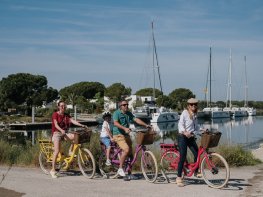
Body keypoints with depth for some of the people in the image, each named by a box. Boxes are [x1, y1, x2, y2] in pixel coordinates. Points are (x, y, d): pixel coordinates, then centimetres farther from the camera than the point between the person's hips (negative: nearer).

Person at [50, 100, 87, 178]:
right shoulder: (55, 114, -3)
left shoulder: (66, 115, 11)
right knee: (57, 151, -16)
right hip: (57, 133, -5)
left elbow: (73, 121, -2)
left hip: (64, 133, 5)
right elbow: (56, 124, -16)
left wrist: (82, 125, -19)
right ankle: (53, 170, -9)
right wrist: (61, 130, -36)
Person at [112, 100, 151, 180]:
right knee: (126, 149, -26)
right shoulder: (116, 113, -9)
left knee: (130, 153, 5)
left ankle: (129, 174, 14)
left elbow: (136, 119, 7)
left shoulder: (129, 113, 13)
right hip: (118, 135, -7)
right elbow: (115, 123, -23)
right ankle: (120, 169, -11)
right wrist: (124, 128, -37)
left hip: (126, 135, 8)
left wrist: (146, 125, -5)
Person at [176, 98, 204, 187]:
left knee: (197, 154, 0)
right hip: (183, 137, -7)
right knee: (183, 157, -9)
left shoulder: (194, 115, 13)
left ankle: (196, 172, 21)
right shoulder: (185, 113, -9)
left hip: (191, 137, 7)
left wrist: (202, 130, 5)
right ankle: (179, 177, -2)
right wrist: (185, 132, -33)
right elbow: (180, 124, -18)